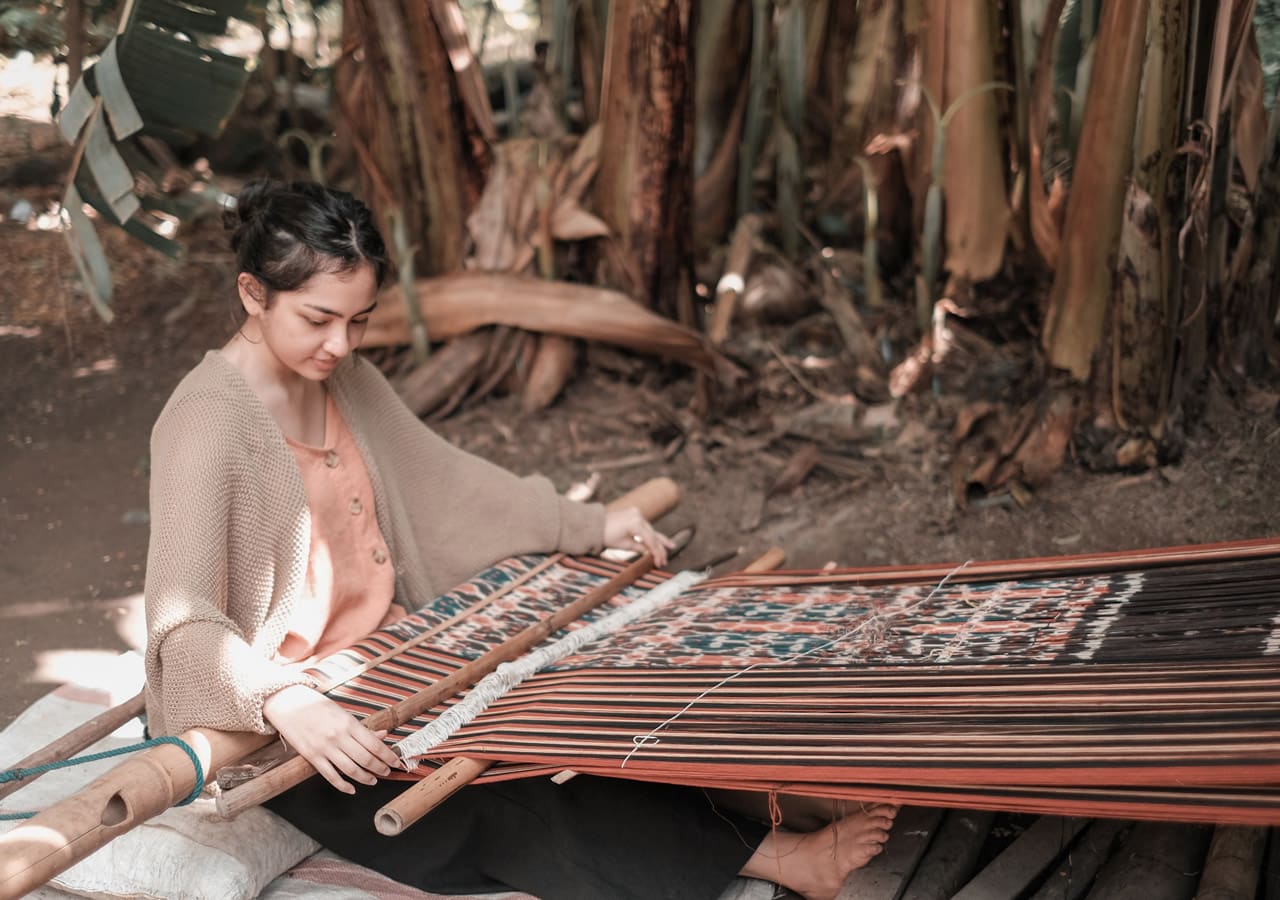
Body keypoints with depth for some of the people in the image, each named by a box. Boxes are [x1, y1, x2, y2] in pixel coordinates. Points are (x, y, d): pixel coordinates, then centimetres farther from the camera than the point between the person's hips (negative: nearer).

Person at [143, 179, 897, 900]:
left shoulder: (346, 380, 3)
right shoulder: (208, 423, -22)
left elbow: (441, 478, 16)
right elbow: (183, 621, -30)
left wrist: (588, 526, 14)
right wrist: (285, 702, -48)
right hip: (275, 729, -9)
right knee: (502, 800, -20)